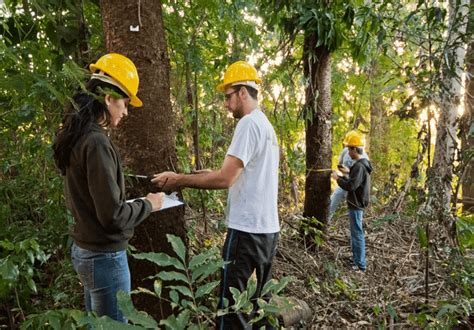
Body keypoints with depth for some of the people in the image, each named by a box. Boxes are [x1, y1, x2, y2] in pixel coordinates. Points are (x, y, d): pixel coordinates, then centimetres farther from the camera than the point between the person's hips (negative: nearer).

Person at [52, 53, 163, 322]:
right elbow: (113, 216, -24)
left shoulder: (78, 137, 6)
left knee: (97, 324, 22)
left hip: (85, 249, 9)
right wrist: (148, 204, -8)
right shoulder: (96, 142, -23)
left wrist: (133, 203, 11)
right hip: (105, 256, -9)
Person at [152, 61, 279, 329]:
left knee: (232, 307, -1)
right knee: (261, 303, 18)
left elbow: (225, 179, -20)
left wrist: (180, 180, -12)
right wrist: (209, 175, 18)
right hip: (268, 228, 10)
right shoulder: (267, 125, 15)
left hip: (247, 230, -10)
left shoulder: (249, 123, -13)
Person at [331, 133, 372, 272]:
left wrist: (337, 178, -14)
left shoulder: (359, 166, -21)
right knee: (355, 232, 19)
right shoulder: (362, 165, 12)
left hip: (356, 205, -10)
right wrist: (341, 177, 12)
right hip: (357, 203, 10)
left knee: (357, 234, -4)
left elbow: (350, 186, -26)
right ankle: (356, 258, 30)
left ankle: (360, 264, 3)